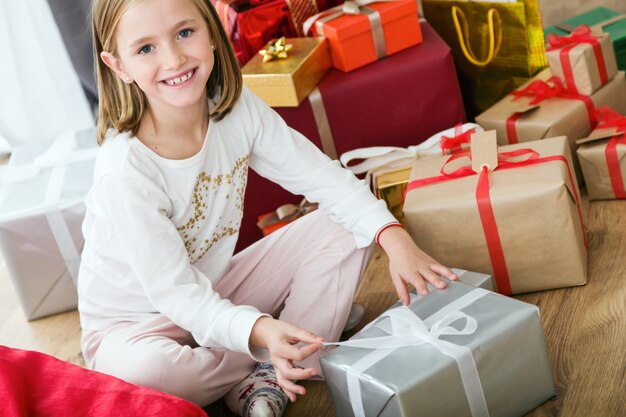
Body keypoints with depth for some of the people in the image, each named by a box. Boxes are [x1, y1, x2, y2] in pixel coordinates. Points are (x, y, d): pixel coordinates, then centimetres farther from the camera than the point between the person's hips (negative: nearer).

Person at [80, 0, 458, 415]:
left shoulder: (237, 108, -13)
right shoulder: (125, 171, -30)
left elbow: (322, 176, -9)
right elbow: (175, 293, -28)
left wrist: (395, 238, -25)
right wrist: (260, 331, -46)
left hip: (218, 292, 5)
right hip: (136, 323, -5)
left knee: (342, 229, -6)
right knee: (139, 367, -41)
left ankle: (269, 379, -16)